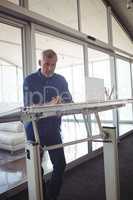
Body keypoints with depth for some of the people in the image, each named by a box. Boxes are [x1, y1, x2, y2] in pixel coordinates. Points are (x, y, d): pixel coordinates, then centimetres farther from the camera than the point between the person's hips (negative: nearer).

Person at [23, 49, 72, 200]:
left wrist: (60, 102, -21)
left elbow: (69, 101, 3)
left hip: (53, 129, 3)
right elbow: (29, 106, -14)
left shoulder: (61, 80, 5)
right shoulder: (30, 80, -5)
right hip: (34, 130, -2)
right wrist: (49, 105, -30)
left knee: (60, 164, 2)